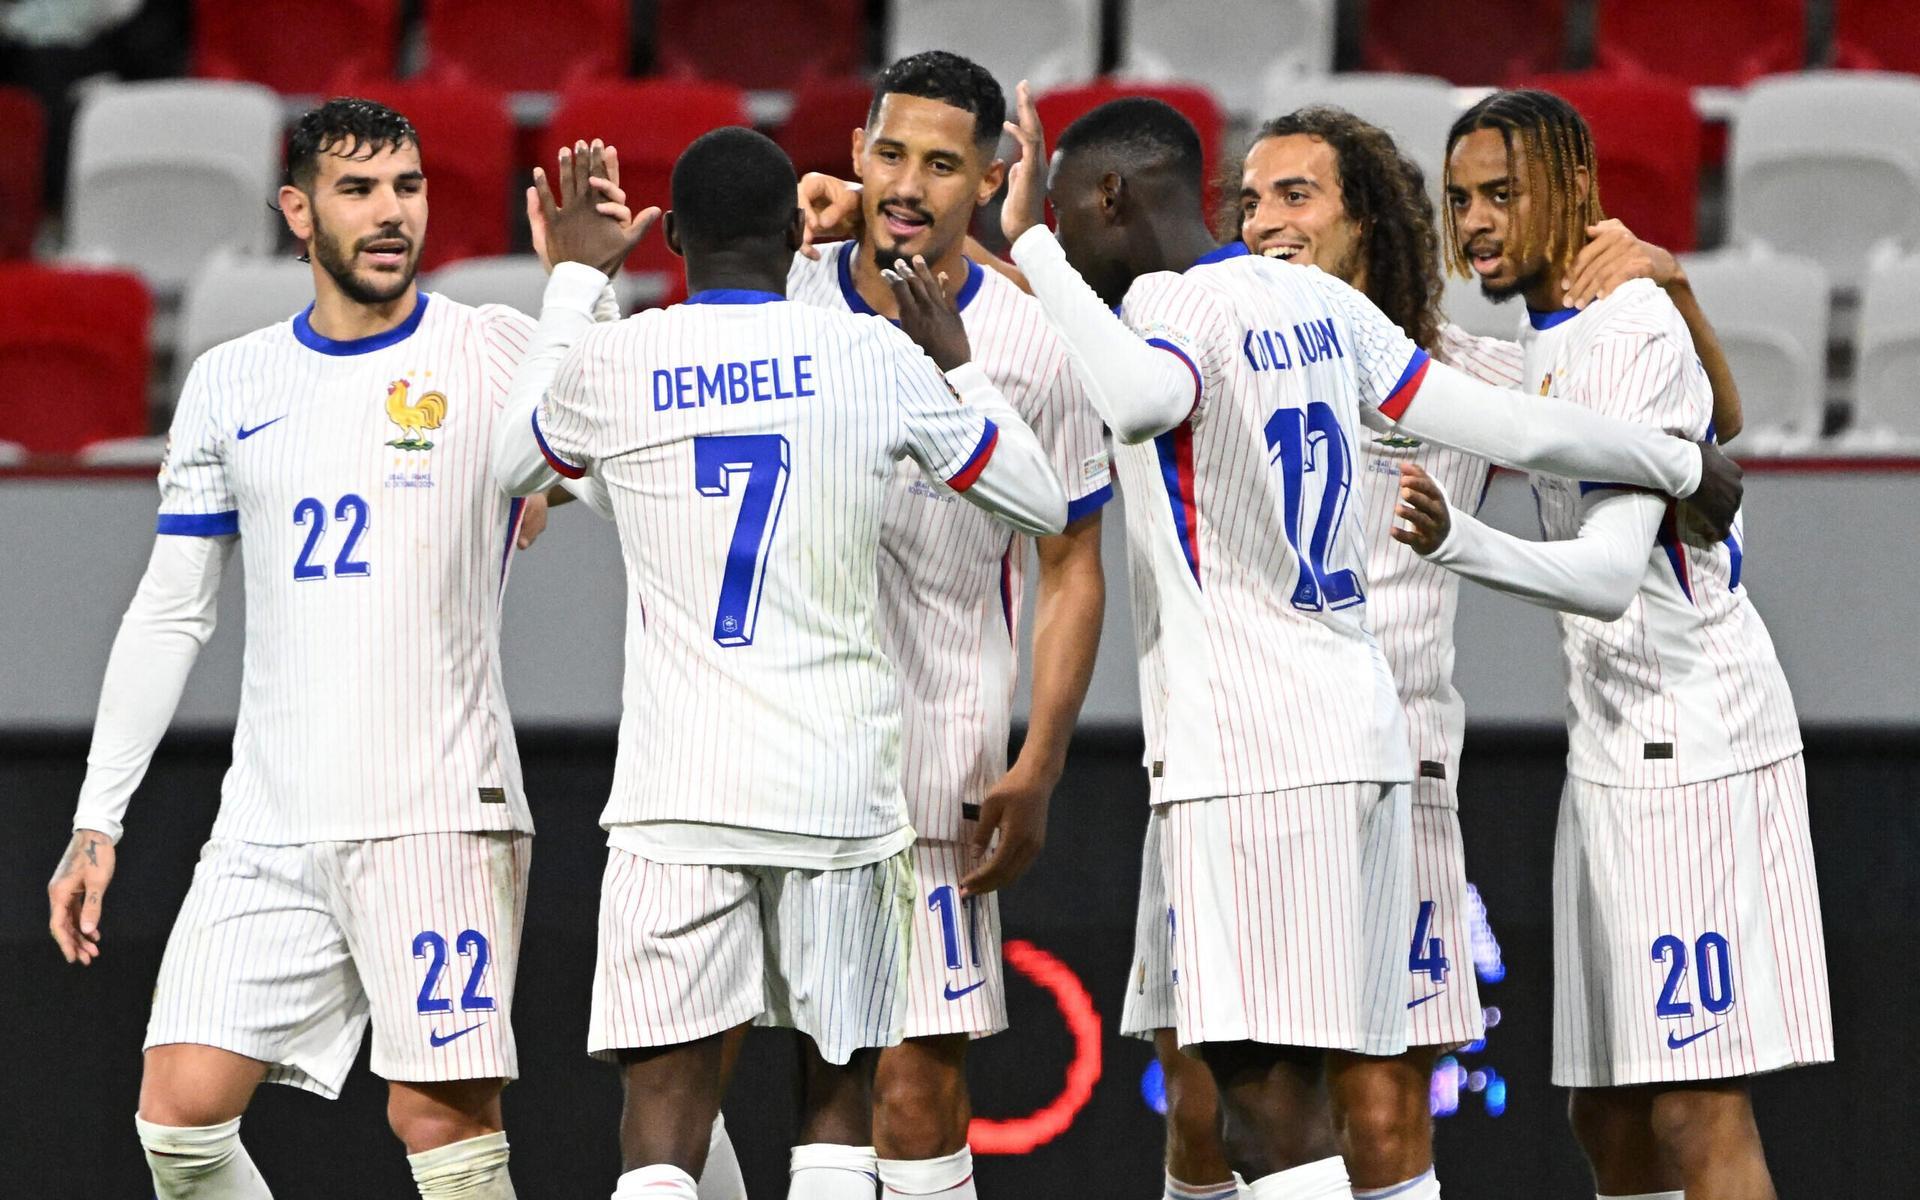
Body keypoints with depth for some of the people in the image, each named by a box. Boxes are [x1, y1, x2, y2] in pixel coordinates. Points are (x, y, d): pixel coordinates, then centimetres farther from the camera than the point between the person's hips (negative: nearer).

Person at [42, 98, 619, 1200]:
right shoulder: (230, 385, 12)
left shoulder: (496, 354, 1)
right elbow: (170, 615, 16)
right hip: (269, 823, 4)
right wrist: (96, 822, 12)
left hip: (439, 813, -4)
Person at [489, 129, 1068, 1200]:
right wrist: (957, 361, 26)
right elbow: (1046, 502, 13)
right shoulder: (876, 358, 1)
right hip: (840, 789, 0)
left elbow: (511, 464, 26)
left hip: (674, 790, 0)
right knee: (840, 1091, 14)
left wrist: (575, 280, 35)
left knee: (667, 1108, -3)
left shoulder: (610, 366, 2)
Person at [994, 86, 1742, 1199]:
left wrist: (1029, 243, -26)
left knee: (1272, 1099, -12)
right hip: (1360, 731, 9)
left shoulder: (1174, 307, -10)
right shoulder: (1312, 300, 15)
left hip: (1249, 753, -8)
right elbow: (1510, 427, 16)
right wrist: (1686, 467, 30)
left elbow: (1142, 403, -35)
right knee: (1274, 1100, 9)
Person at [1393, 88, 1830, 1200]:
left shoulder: (1637, 336, -15)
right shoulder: (1543, 343, 15)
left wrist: (1458, 539, -43)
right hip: (1612, 753, 10)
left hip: (1697, 750, -10)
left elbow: (1610, 577, -28)